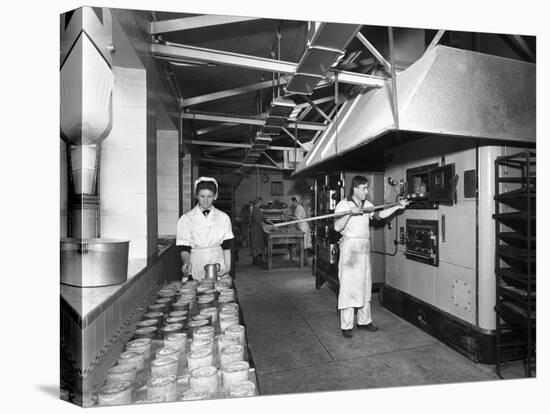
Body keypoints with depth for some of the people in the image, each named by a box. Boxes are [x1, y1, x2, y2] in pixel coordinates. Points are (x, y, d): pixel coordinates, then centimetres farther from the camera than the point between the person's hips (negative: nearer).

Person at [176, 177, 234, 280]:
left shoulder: (223, 218, 4)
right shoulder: (186, 219, -1)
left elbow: (227, 247, 4)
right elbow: (184, 248, -4)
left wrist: (227, 266, -6)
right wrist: (186, 262, -21)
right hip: (196, 270, -1)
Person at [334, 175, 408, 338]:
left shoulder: (367, 204, 12)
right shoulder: (343, 205, -7)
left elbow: (379, 215, 2)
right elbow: (337, 227, -15)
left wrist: (397, 207, -5)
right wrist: (350, 213, -23)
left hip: (364, 247, 7)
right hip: (349, 247, -6)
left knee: (365, 284, 12)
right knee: (348, 285, -3)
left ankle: (364, 321, 25)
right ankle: (346, 326, 6)